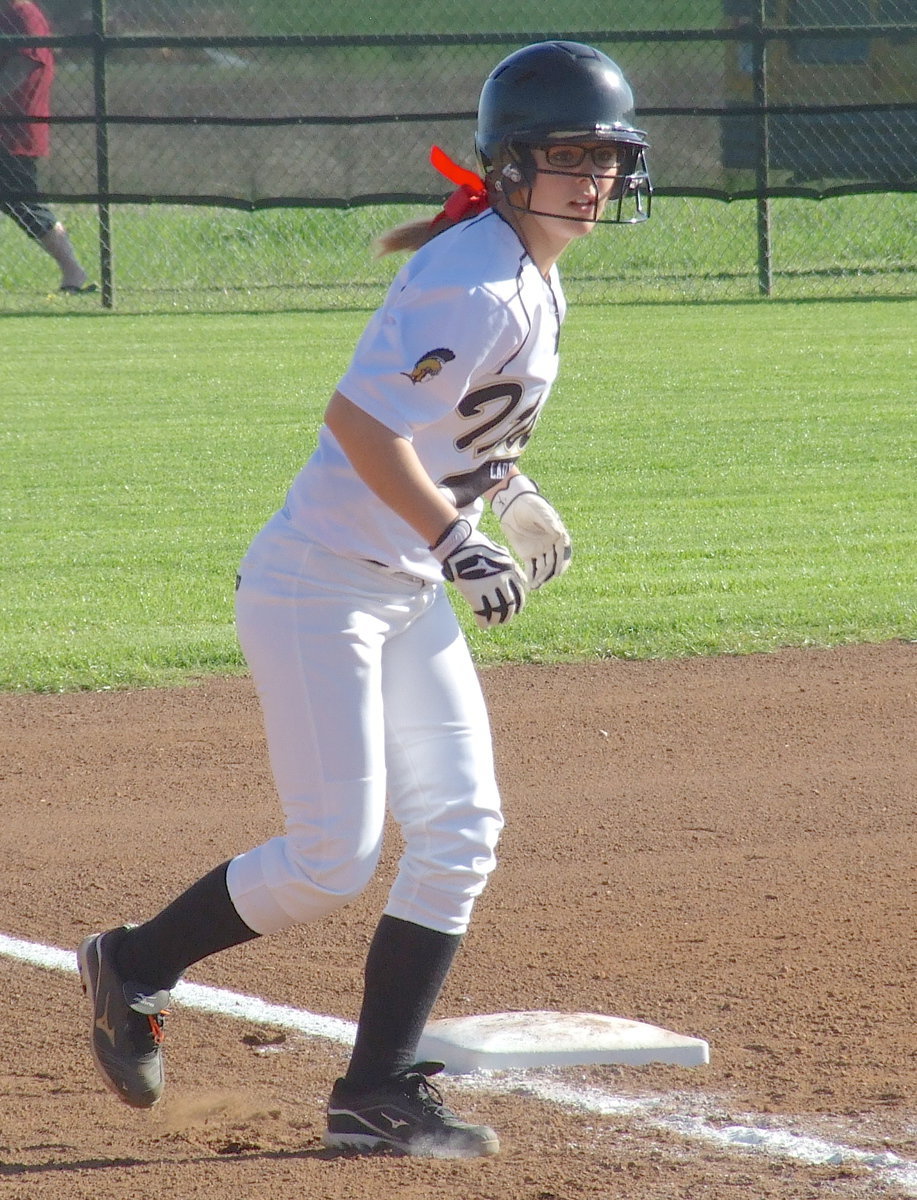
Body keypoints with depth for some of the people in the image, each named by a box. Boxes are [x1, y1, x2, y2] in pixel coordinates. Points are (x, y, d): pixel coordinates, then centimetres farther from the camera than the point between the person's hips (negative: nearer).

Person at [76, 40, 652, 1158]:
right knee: (330, 860, -9)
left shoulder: (530, 275, 10)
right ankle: (134, 966, 16)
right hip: (319, 591, -10)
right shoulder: (477, 282, -21)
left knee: (460, 829, 4)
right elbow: (358, 415, -30)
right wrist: (456, 540, -32)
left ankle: (377, 1095, 9)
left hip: (407, 595, 10)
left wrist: (509, 491, 20)